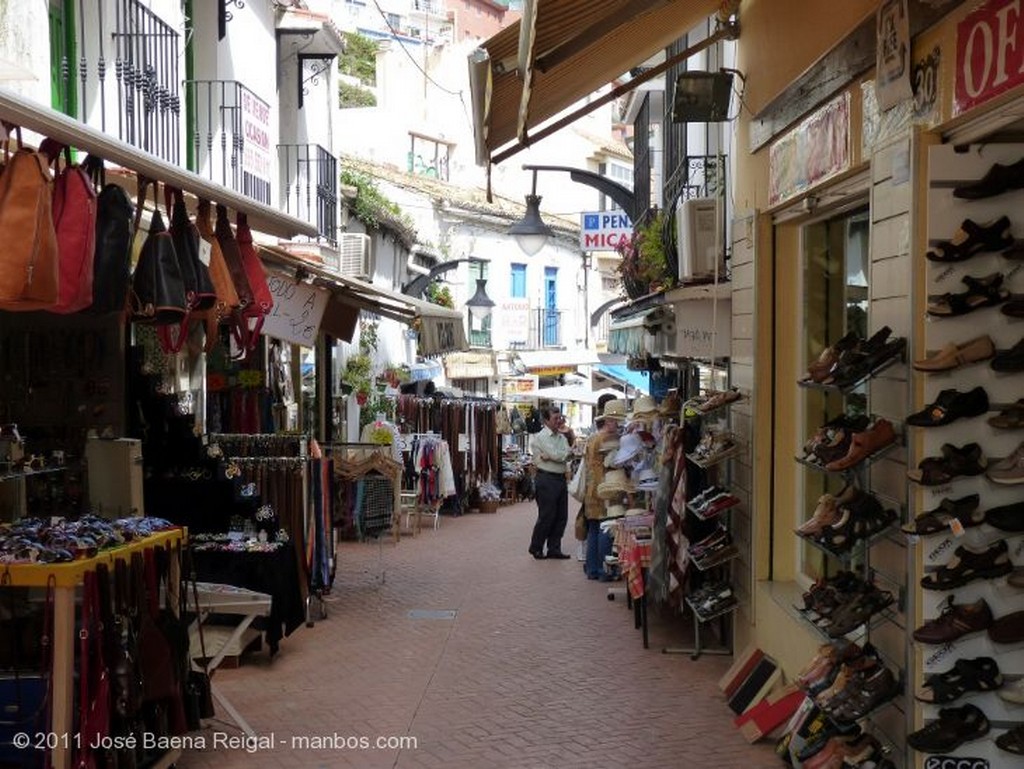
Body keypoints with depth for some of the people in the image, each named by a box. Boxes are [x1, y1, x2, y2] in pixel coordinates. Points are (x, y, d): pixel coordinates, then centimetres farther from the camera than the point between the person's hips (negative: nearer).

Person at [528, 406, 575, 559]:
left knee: (561, 517, 8)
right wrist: (570, 450, 1)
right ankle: (536, 548, 12)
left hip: (561, 478, 7)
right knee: (546, 516, -3)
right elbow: (557, 456, -17)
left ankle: (554, 548, 17)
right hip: (547, 479, -7)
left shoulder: (562, 436, 13)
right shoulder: (541, 437, -8)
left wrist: (548, 456, -16)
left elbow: (567, 456, -1)